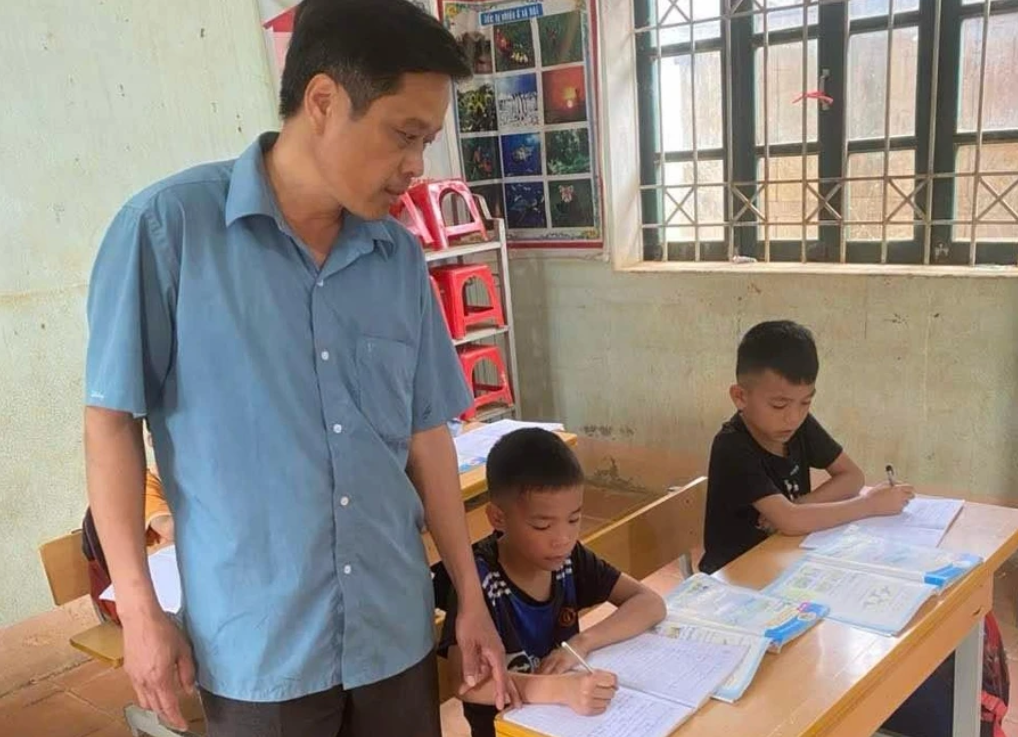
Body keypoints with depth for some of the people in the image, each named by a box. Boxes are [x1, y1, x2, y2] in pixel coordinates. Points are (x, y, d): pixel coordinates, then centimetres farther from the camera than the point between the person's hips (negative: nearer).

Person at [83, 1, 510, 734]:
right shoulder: (168, 227, -12)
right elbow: (113, 420, -6)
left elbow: (425, 432, 6)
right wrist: (140, 610, -7)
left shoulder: (401, 256, 1)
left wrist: (471, 597, 8)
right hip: (258, 648, -4)